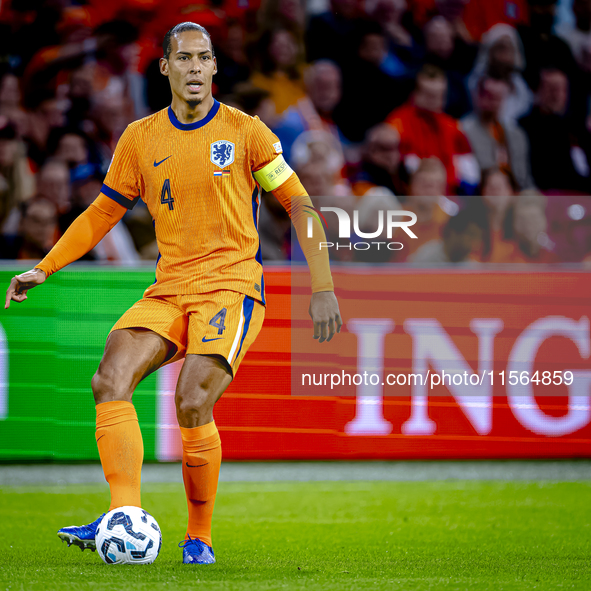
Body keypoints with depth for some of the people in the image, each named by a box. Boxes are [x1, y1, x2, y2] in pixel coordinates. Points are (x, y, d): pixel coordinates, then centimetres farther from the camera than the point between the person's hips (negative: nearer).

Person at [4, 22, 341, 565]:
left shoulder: (245, 131, 0)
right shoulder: (140, 139, 10)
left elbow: (298, 203, 3)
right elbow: (103, 212, 21)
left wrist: (323, 288, -3)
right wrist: (44, 268, 14)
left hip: (233, 285, -4)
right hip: (169, 290, 4)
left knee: (192, 403, -23)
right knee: (110, 380, -21)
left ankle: (200, 537, -5)